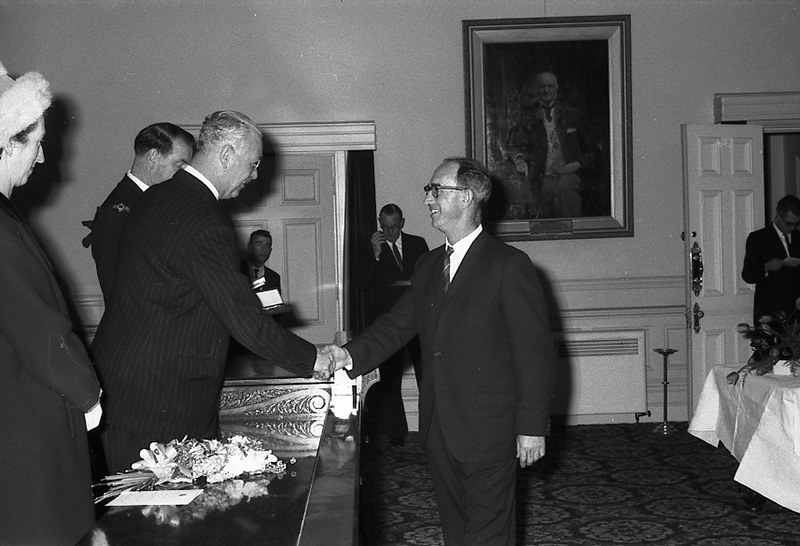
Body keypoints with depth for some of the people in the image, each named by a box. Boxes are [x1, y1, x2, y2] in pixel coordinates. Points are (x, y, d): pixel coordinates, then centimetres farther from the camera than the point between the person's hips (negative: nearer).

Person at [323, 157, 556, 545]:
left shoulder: (509, 265, -10)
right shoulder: (427, 266, 12)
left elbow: (535, 351, -10)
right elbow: (396, 326, 8)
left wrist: (532, 426, -12)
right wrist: (351, 355, -11)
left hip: (486, 433, -6)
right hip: (439, 430, 7)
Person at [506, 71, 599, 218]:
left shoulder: (572, 115, 17)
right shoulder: (524, 116, 13)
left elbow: (591, 150, 20)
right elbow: (513, 144, 1)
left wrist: (578, 164, 1)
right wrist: (518, 158, -20)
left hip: (568, 177, 0)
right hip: (541, 182, 0)